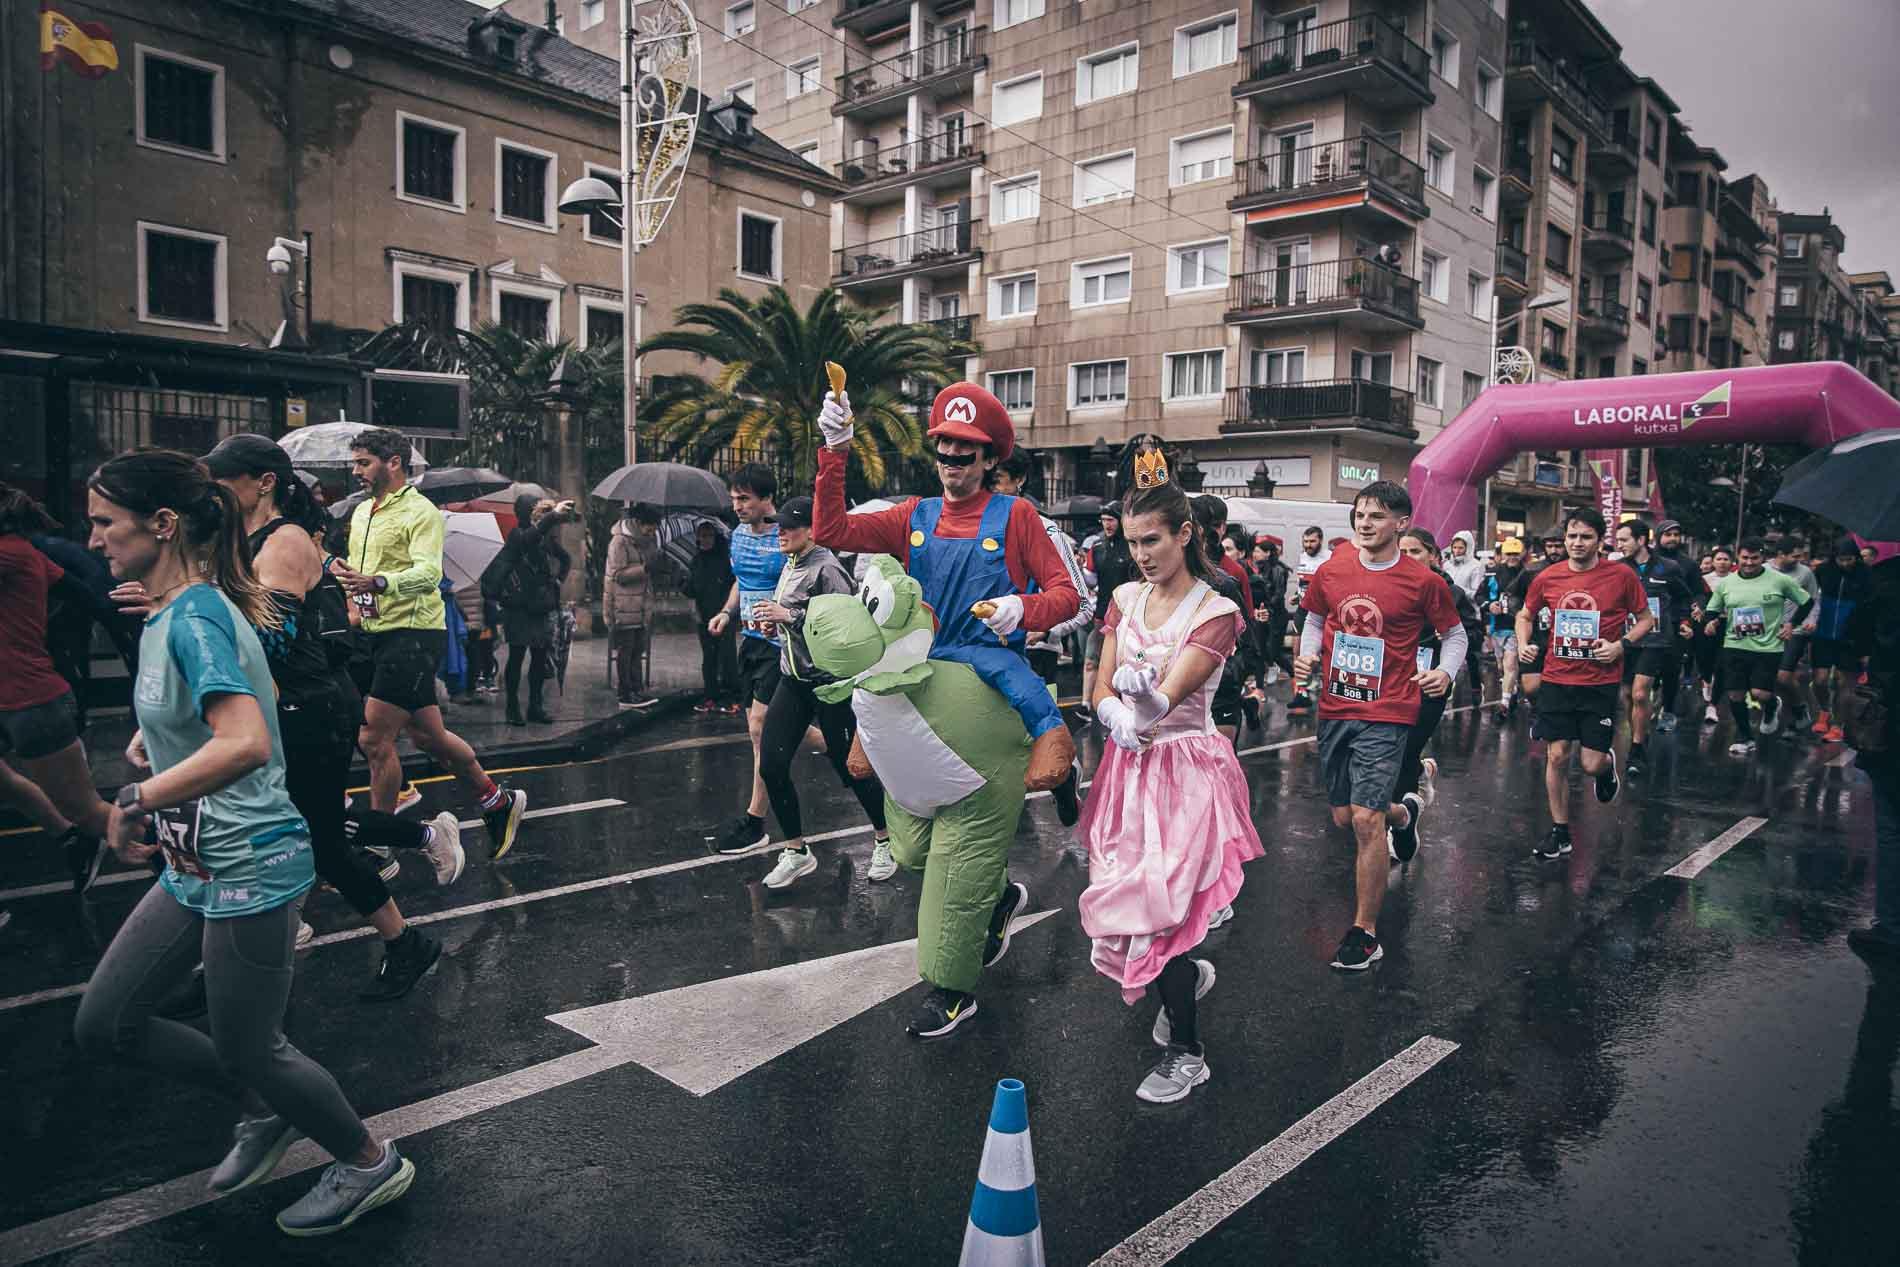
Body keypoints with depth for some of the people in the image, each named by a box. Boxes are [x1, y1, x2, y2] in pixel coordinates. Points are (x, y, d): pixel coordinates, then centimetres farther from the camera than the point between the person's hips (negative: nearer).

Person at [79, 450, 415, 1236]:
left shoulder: (196, 617, -21)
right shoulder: (164, 612, 7)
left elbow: (245, 743, -37)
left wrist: (137, 799, -28)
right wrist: (154, 737, 15)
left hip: (249, 867, -9)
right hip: (194, 865, 9)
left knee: (249, 1052, 6)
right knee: (102, 1026, 14)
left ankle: (371, 1164, 29)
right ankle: (267, 1110, 33)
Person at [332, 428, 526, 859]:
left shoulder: (420, 511, -11)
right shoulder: (360, 512, 16)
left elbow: (428, 571, -25)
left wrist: (377, 583, -39)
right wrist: (343, 572, 5)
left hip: (412, 633, -9)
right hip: (377, 633, 9)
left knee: (374, 739, -9)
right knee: (427, 735, 13)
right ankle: (498, 801, 28)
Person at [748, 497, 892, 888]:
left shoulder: (826, 568, -15)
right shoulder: (790, 565, 12)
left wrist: (788, 616, -23)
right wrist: (774, 622, 5)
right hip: (792, 679, 8)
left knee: (849, 765, 3)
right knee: (771, 766, 1)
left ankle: (884, 841, 25)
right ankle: (796, 851, 16)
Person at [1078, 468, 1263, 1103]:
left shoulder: (1215, 611, -11)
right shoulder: (1125, 598, 6)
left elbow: (1169, 696, -23)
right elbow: (1102, 689, 2)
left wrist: (1148, 696, -47)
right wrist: (1117, 715, -21)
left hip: (1186, 769, -6)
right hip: (1128, 763, 6)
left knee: (1157, 899, -10)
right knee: (1126, 894, 8)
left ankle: (1186, 1051, 10)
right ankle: (1188, 973, 41)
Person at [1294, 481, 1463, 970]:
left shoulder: (1424, 581, -6)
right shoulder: (1330, 572, 2)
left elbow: (1455, 633, 8)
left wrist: (1446, 672, -10)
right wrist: (1307, 657, -1)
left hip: (1386, 714, -5)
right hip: (1334, 709, 5)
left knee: (1366, 820, -13)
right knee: (1343, 817, 16)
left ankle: (1365, 933, 3)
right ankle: (1404, 812, 51)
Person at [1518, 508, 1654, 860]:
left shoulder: (1622, 576, -5)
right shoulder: (1548, 577, 1)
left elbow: (1646, 619, 6)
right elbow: (1525, 614, 17)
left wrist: (1622, 645, -11)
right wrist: (1524, 644, 0)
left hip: (1601, 682, -2)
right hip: (1557, 679, 2)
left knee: (1592, 763, -2)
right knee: (1556, 757, 2)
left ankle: (1608, 765, 38)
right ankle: (1559, 833, 15)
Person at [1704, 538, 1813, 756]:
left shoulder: (1780, 580, -2)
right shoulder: (1725, 583, 4)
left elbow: (1806, 602, 9)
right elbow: (1713, 610, 15)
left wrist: (1791, 623, 1)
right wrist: (1711, 622, -5)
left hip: (1768, 648, -2)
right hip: (1735, 646, 2)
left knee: (1760, 693, -11)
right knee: (1736, 694, 2)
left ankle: (1772, 707, 27)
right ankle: (1743, 737, 22)